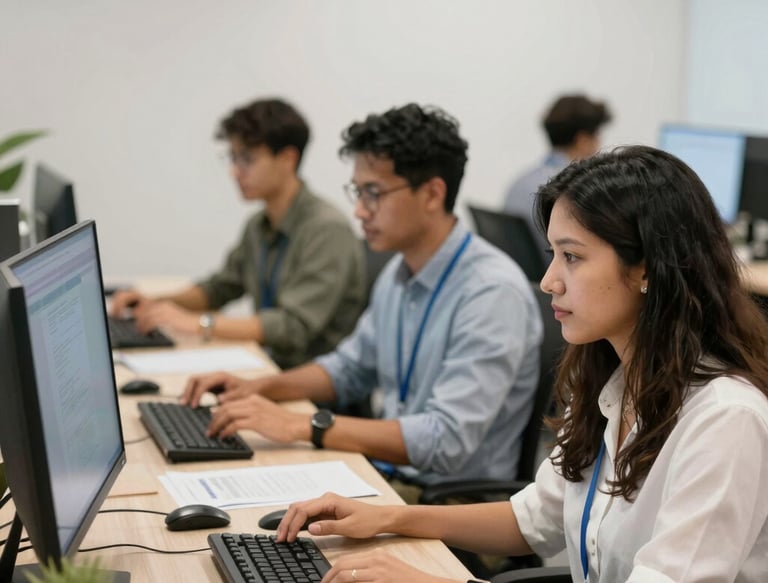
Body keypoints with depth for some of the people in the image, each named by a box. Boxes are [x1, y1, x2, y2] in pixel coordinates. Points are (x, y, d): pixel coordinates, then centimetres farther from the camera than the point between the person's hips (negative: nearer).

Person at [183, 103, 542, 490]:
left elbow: (446, 441, -28)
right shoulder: (399, 273, 7)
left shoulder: (493, 291, -21)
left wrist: (304, 427, -28)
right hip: (387, 474, 8)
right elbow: (351, 368, 23)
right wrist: (259, 388, 7)